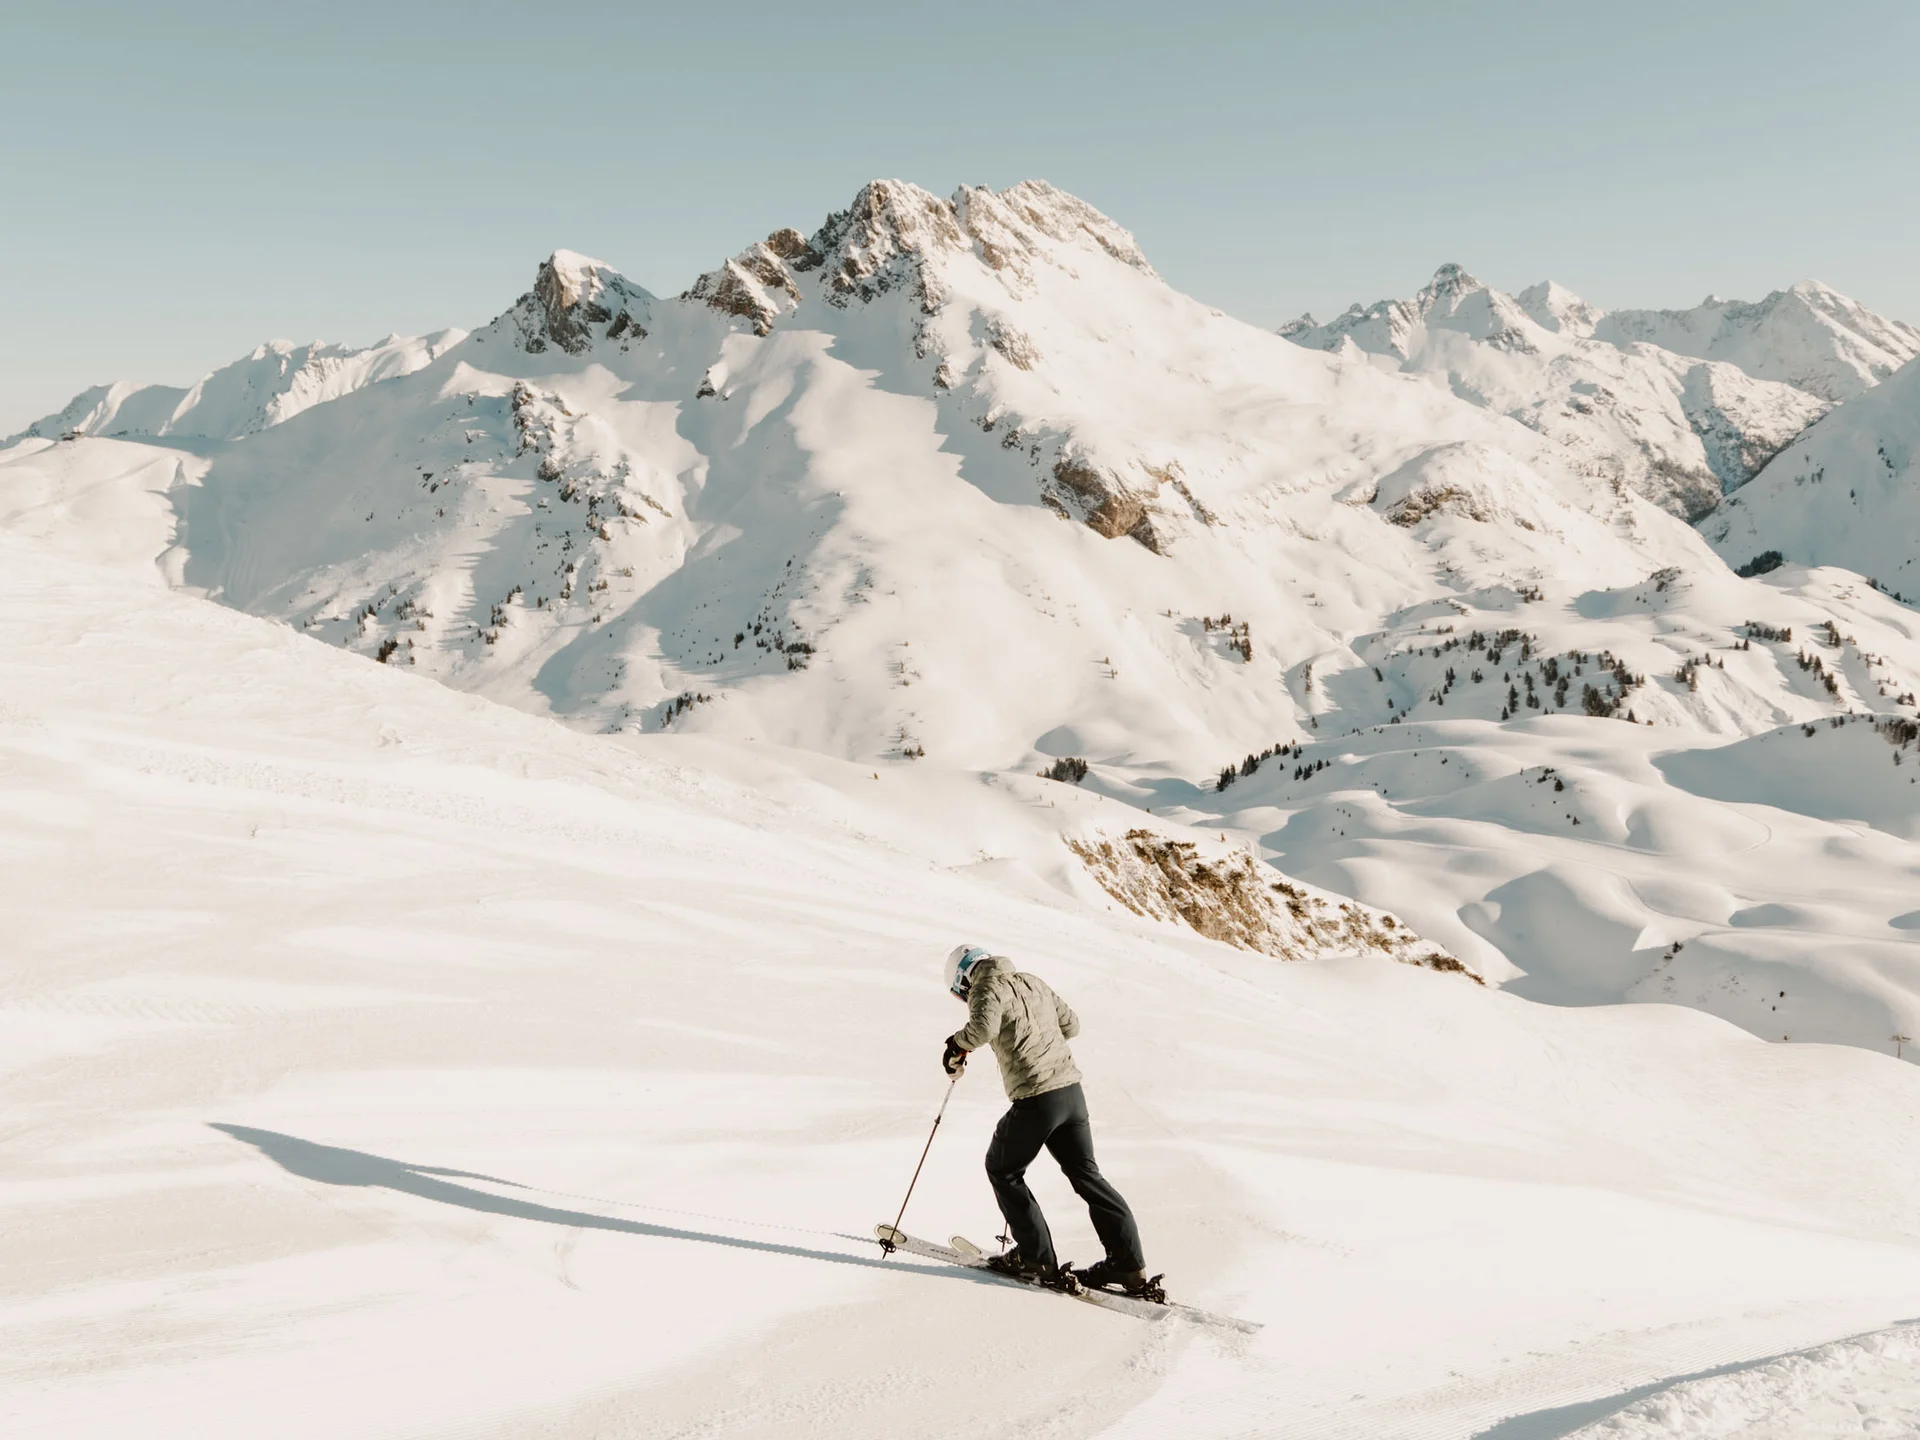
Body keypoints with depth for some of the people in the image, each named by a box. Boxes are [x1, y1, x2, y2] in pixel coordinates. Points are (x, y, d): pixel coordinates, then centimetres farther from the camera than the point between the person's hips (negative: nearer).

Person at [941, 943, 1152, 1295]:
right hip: (1072, 1090, 7)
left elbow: (984, 1025, -26)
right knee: (1085, 1173, 16)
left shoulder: (986, 988, -5)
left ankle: (1038, 1259, 12)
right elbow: (1071, 1023, 24)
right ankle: (1129, 1266, 12)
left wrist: (957, 1045, -8)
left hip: (1035, 1099, -7)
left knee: (1002, 1170, 15)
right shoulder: (1032, 982, 17)